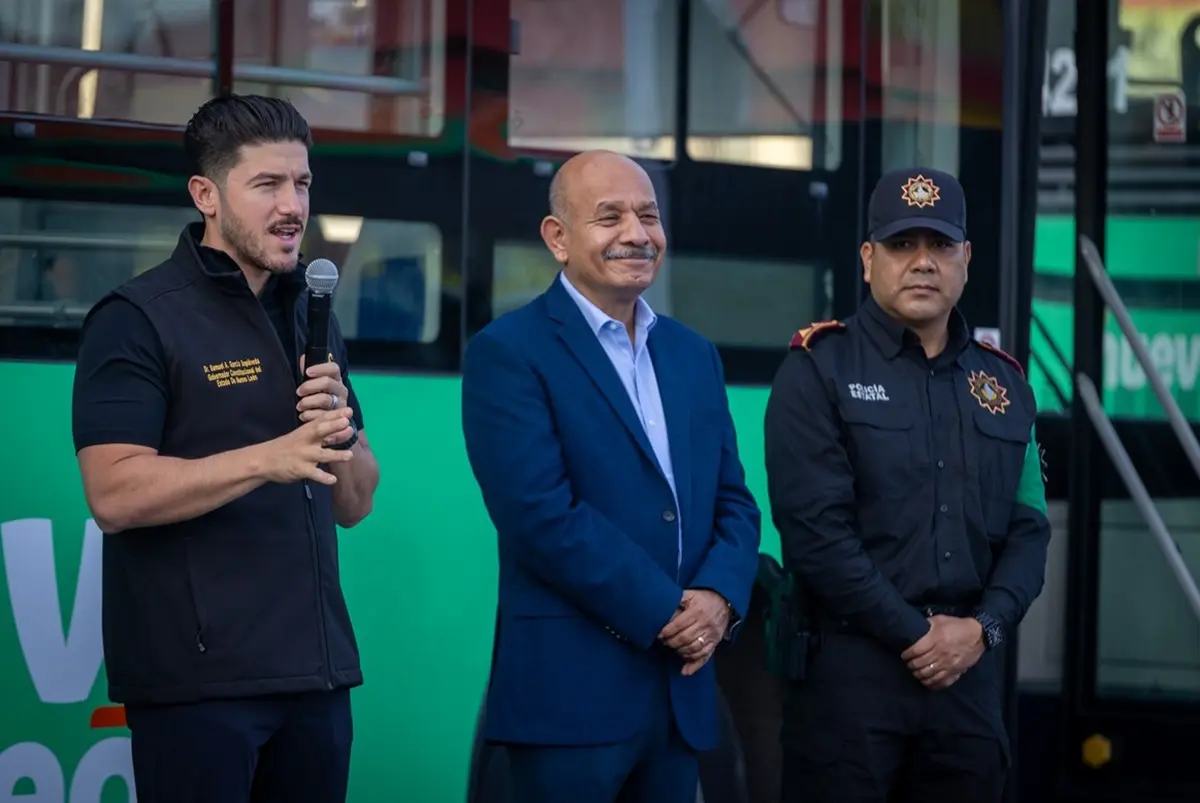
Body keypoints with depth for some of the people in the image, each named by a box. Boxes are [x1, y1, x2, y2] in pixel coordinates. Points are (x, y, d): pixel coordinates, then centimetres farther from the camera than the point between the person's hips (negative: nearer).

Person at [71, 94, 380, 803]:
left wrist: (339, 433, -5)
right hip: (197, 677, -6)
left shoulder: (312, 319, 16)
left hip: (315, 671, 7)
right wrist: (271, 458, -25)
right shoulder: (137, 319, -6)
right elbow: (115, 494, -17)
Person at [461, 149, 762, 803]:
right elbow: (541, 515, -16)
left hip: (683, 691, 6)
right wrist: (666, 612, -13)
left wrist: (719, 598, -7)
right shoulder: (509, 352, -6)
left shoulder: (693, 355, 16)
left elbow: (733, 502, 14)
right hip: (570, 693, -6)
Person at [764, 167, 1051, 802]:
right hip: (848, 667, -5)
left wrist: (983, 627, -6)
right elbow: (815, 529, -12)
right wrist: (914, 634, -12)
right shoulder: (818, 369, -3)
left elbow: (1028, 528, 11)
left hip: (970, 673, 5)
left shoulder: (1003, 382, 13)